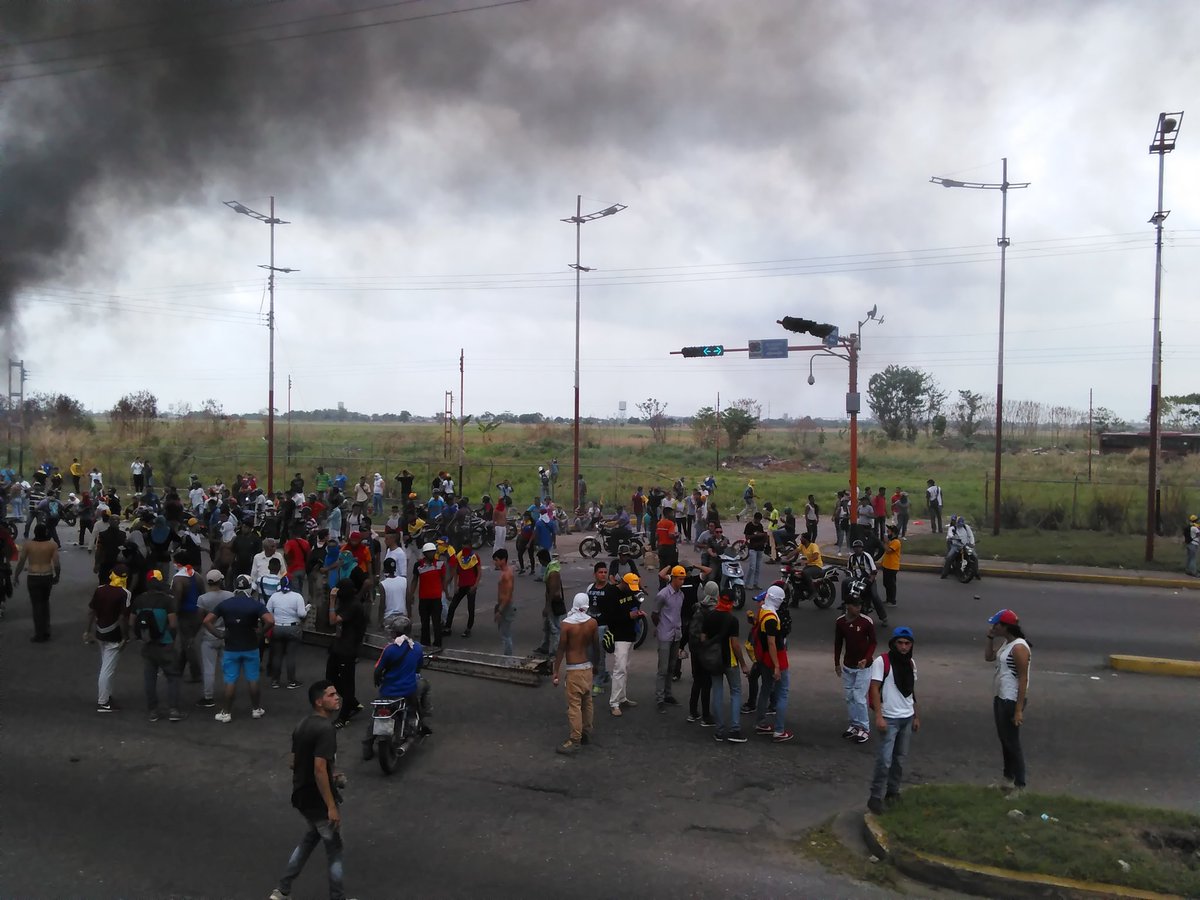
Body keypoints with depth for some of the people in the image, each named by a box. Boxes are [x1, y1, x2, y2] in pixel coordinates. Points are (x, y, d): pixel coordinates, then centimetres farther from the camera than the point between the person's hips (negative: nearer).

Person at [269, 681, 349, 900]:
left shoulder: (303, 725, 5)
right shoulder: (325, 728, -24)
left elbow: (295, 763, 12)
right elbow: (319, 769, -29)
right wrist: (331, 807, -24)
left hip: (302, 796, 9)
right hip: (318, 800, -9)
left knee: (311, 836, 29)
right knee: (334, 848, 9)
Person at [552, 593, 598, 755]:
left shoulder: (567, 623, -16)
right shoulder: (592, 623, -3)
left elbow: (561, 649, -14)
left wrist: (556, 671, -7)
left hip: (574, 670, -5)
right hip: (588, 667, 6)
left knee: (574, 705, -4)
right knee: (587, 702, 16)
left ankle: (575, 740, -3)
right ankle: (587, 733, 26)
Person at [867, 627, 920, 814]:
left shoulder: (911, 663, 8)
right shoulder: (882, 662, -13)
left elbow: (912, 690, 16)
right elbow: (874, 689, -15)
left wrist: (916, 716, 15)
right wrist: (878, 716, -21)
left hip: (907, 718, 6)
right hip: (890, 719, -6)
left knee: (900, 758, 13)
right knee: (885, 760, -8)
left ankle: (893, 791, 27)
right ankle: (875, 797, 1)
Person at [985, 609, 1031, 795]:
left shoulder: (1019, 647, -22)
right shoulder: (1006, 643, 6)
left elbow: (1023, 679, -23)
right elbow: (988, 657, 20)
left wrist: (1019, 710, -23)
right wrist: (990, 637, 4)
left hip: (1012, 700, -10)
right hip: (1000, 697, 10)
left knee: (1012, 742, 0)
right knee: (1003, 740, 20)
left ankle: (1019, 784, 11)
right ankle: (1007, 776, 34)